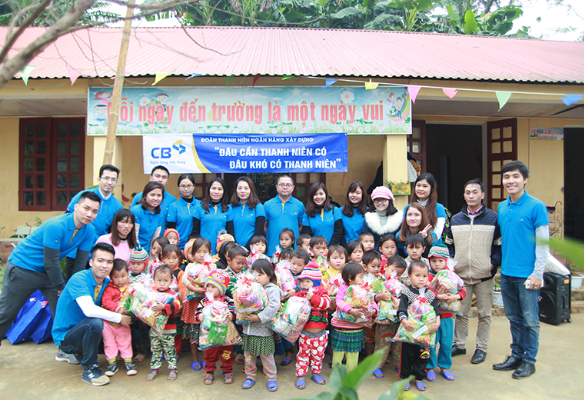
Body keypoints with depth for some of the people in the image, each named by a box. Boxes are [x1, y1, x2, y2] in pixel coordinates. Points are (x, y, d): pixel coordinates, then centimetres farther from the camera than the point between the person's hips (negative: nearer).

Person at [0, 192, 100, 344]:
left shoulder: (89, 231, -9)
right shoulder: (55, 226, -28)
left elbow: (80, 263, -2)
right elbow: (50, 263, -24)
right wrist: (61, 287, -14)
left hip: (48, 271, 6)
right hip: (21, 268, -6)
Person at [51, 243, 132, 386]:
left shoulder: (107, 283, 0)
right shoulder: (79, 279, -23)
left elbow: (107, 309, 1)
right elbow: (89, 310, -35)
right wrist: (119, 318, -28)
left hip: (83, 330, 8)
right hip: (64, 335, -8)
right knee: (95, 323, -32)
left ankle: (71, 351, 18)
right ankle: (89, 369, -12)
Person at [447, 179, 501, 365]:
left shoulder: (493, 218, -2)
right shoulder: (455, 219, 9)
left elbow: (501, 244, 0)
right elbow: (449, 243, 17)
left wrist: (494, 262, -11)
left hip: (485, 275, -3)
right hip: (460, 274, 3)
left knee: (484, 314, 8)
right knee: (460, 312, 11)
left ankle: (481, 348, 22)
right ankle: (459, 345, 24)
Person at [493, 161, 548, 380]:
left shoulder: (536, 206, -9)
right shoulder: (501, 207, 8)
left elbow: (543, 243, -10)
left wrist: (538, 273, -13)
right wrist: (499, 264, 11)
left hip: (527, 274, -5)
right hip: (506, 273, 5)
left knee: (530, 319, 6)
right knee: (514, 318, 16)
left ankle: (529, 360, 20)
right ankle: (516, 355, 28)